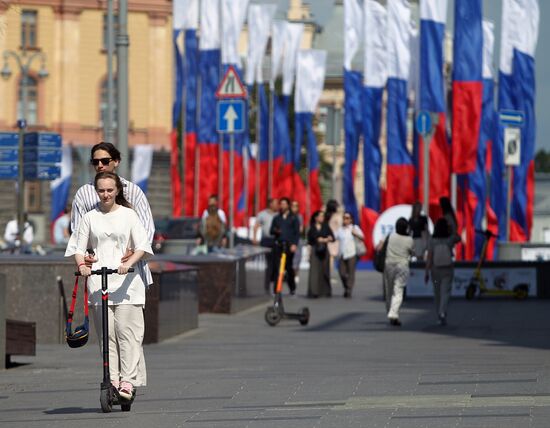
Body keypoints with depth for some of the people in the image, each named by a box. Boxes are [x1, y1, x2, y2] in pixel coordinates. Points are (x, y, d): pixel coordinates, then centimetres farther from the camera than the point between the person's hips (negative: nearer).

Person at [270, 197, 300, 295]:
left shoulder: (293, 218, 9)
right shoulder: (276, 218, 18)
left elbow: (297, 232, 3)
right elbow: (271, 231, 15)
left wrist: (294, 244, -9)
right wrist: (275, 231, -9)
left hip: (289, 246, -2)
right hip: (278, 245, 2)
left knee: (289, 267, 2)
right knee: (276, 267, -7)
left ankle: (292, 288, 19)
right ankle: (276, 290, -6)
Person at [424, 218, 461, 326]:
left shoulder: (432, 241, -10)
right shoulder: (450, 239, -8)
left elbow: (429, 257, -13)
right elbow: (459, 238, 17)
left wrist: (427, 273, -9)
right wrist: (452, 229, 7)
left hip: (435, 270, 1)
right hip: (447, 270, -1)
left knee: (437, 294, 15)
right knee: (445, 293, -4)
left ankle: (439, 317, 24)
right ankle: (442, 313, -26)